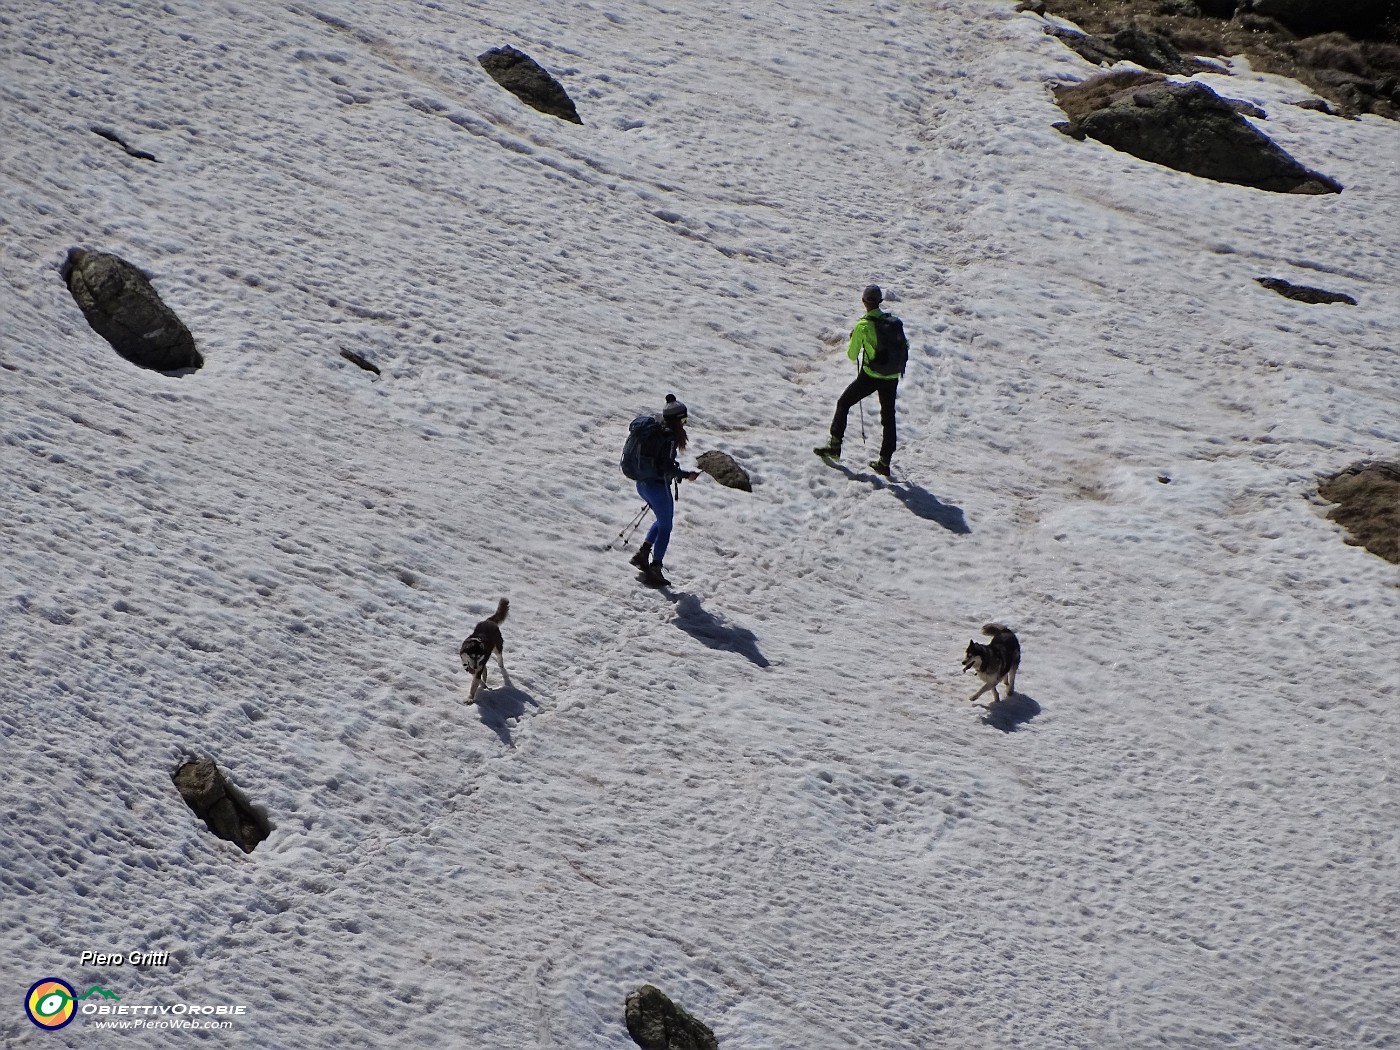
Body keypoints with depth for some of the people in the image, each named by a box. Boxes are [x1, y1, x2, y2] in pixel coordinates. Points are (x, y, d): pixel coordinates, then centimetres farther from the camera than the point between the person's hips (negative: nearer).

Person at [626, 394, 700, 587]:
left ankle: (643, 553, 20)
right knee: (665, 527, 6)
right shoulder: (669, 436, -21)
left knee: (663, 520, 27)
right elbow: (667, 467, -26)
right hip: (658, 486, -8)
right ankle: (655, 569, 6)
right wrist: (686, 475, -14)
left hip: (642, 483, 9)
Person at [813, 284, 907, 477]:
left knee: (844, 403, 14)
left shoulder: (863, 325, -12)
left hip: (870, 375, -4)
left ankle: (835, 445, 9)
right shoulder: (895, 321, -1)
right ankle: (885, 462, 14)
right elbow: (905, 347, 8)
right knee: (888, 416, 13)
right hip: (892, 377, 4)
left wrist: (854, 342, 13)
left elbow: (852, 356, -6)